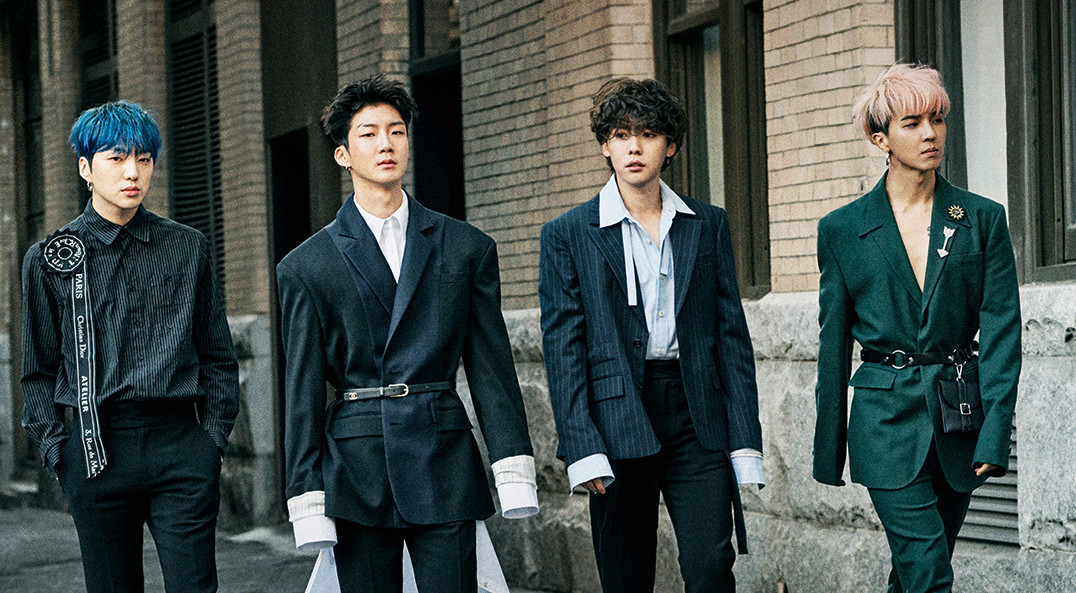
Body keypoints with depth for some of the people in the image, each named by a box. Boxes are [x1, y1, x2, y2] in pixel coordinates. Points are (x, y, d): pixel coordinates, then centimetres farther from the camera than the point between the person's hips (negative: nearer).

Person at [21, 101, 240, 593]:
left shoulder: (188, 248, 9)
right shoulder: (50, 259, 7)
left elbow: (217, 356, 13)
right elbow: (39, 371, 11)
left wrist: (215, 437, 3)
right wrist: (58, 450, 1)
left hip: (180, 446, 0)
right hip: (95, 451, 0)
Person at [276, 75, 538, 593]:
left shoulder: (466, 248, 10)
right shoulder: (306, 266, 7)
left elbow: (492, 368, 8)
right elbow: (301, 393, 6)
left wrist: (515, 474, 0)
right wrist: (307, 503, 0)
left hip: (444, 465, 0)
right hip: (356, 467, 0)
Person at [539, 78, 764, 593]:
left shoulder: (708, 226, 11)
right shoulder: (568, 235, 4)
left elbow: (731, 333, 9)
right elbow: (562, 347, -1)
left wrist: (745, 440, 1)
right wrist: (581, 449, -10)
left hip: (696, 416, 1)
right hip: (616, 419, -1)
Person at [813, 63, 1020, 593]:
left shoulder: (983, 220, 3)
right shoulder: (842, 230, 1)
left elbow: (1001, 329, -1)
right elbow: (834, 345, 6)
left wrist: (994, 431, -11)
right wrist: (829, 451, 6)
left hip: (958, 418, 2)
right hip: (886, 416, -2)